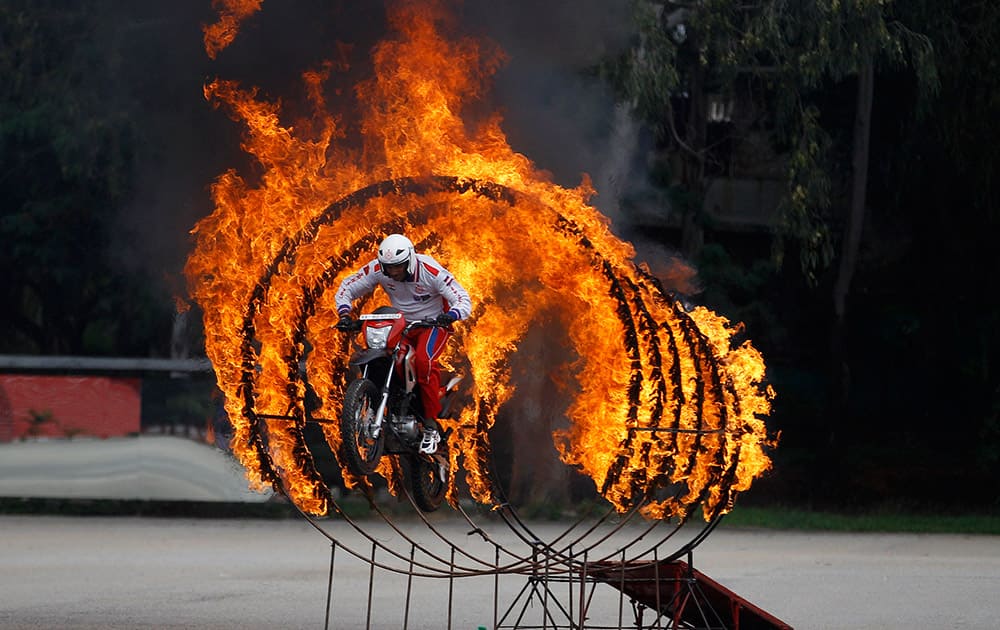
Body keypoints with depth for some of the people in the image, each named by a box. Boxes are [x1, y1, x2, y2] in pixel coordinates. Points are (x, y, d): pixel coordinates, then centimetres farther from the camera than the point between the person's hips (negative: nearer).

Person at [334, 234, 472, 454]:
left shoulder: (431, 272, -26)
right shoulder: (377, 269, -15)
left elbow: (463, 299, -25)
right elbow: (347, 287, -2)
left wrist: (451, 315, -48)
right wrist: (345, 313, -21)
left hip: (433, 323, -5)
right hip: (400, 324, 5)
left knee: (424, 361, -32)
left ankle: (431, 426, -24)